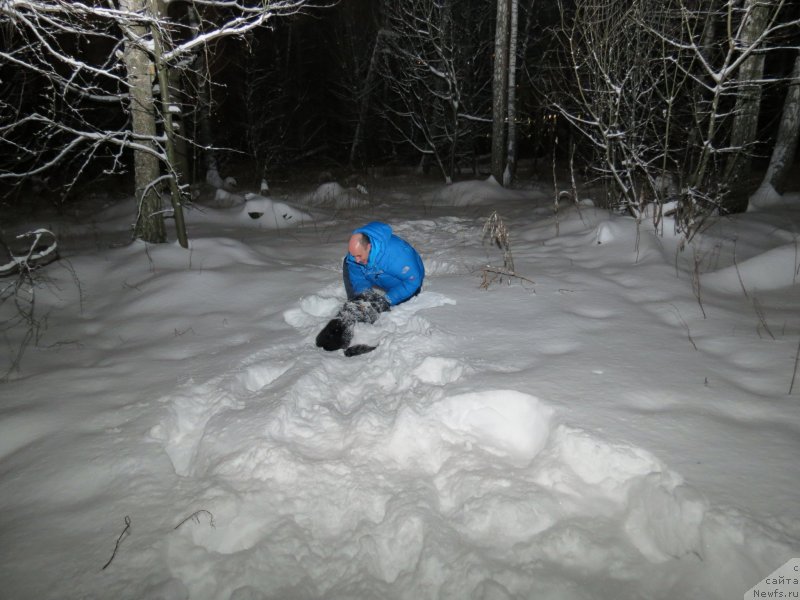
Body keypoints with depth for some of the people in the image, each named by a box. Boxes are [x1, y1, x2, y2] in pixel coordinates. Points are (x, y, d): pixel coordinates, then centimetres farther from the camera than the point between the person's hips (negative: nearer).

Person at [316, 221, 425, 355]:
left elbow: (413, 280, -33)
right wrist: (364, 295, -26)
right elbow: (358, 279, -6)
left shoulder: (396, 252, -40)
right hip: (379, 284, 6)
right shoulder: (356, 251, -20)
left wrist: (387, 300, -34)